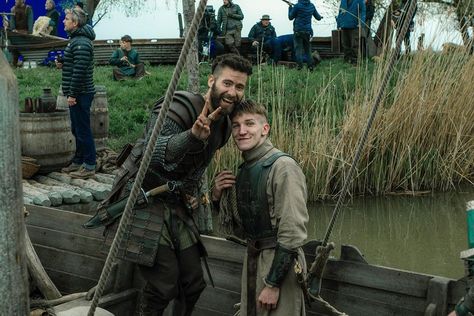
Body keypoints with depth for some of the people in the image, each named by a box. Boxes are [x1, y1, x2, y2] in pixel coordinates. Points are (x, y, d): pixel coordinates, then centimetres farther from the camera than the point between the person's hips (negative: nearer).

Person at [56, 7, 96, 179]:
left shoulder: (81, 43, -18)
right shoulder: (76, 39, 16)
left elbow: (80, 70, -23)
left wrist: (73, 94, -21)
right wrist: (62, 63, 7)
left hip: (80, 94, -11)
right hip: (76, 93, 11)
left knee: (83, 130, -5)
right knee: (77, 129, 17)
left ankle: (89, 166, 1)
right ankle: (78, 162, 27)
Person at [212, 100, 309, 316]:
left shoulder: (282, 167, -16)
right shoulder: (243, 170, 8)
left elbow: (292, 233, -20)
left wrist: (273, 284, -18)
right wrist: (217, 197, -1)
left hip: (279, 262, -7)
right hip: (252, 258, 7)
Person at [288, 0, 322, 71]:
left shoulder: (297, 6, -10)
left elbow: (290, 17, 1)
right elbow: (318, 17, 17)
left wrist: (290, 8, 15)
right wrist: (320, 17, 41)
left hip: (298, 31, -4)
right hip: (308, 31, 4)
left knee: (298, 48, -3)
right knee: (308, 49, 12)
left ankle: (300, 65, -15)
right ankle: (310, 65, 7)